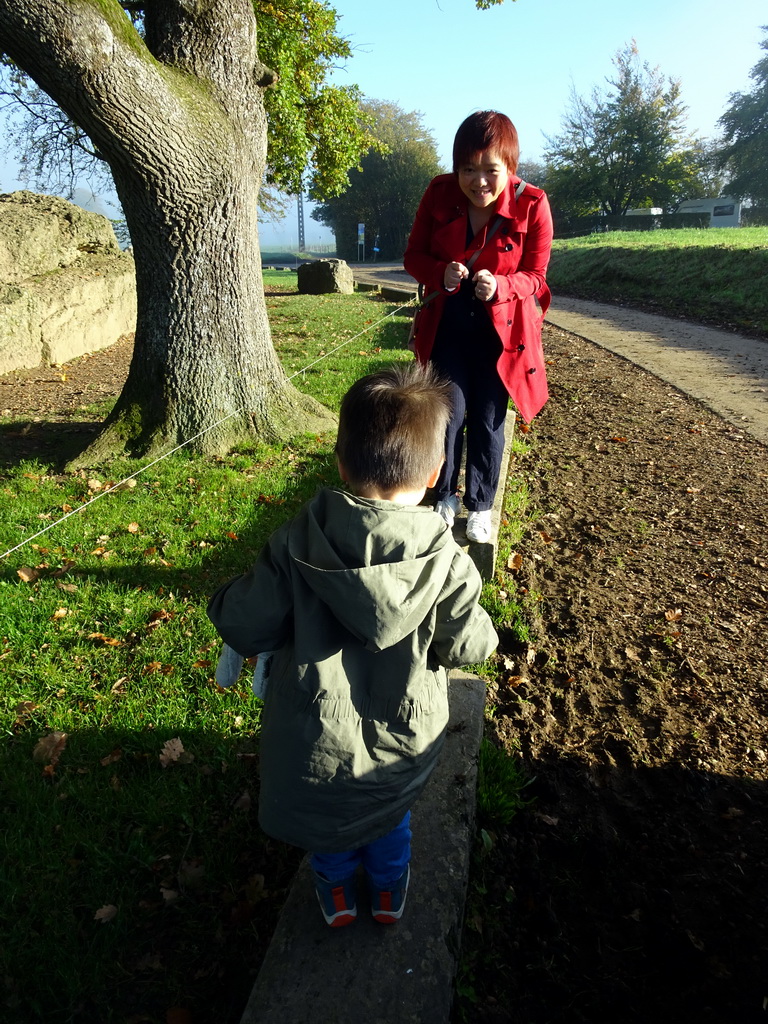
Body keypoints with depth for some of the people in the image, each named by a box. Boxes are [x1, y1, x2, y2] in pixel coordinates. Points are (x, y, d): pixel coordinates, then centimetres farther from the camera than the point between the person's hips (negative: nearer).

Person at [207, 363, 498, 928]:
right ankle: (389, 889, 56)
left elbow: (246, 628, -17)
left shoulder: (296, 543, -23)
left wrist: (226, 599, 5)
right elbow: (467, 646, -11)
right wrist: (484, 628, 11)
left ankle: (337, 889, 55)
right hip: (402, 742, 1)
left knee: (327, 804, 33)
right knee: (391, 810, 34)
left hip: (315, 741, 0)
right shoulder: (446, 563, -23)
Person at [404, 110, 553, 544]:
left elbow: (535, 276, -9)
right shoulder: (439, 194, -11)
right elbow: (414, 255, -3)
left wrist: (500, 286, -32)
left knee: (488, 420, 4)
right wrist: (441, 274, -26)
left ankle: (481, 506, 23)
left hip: (500, 326, -1)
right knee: (451, 412, 0)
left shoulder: (531, 205, -16)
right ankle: (445, 496, 22)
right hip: (447, 321, 1)